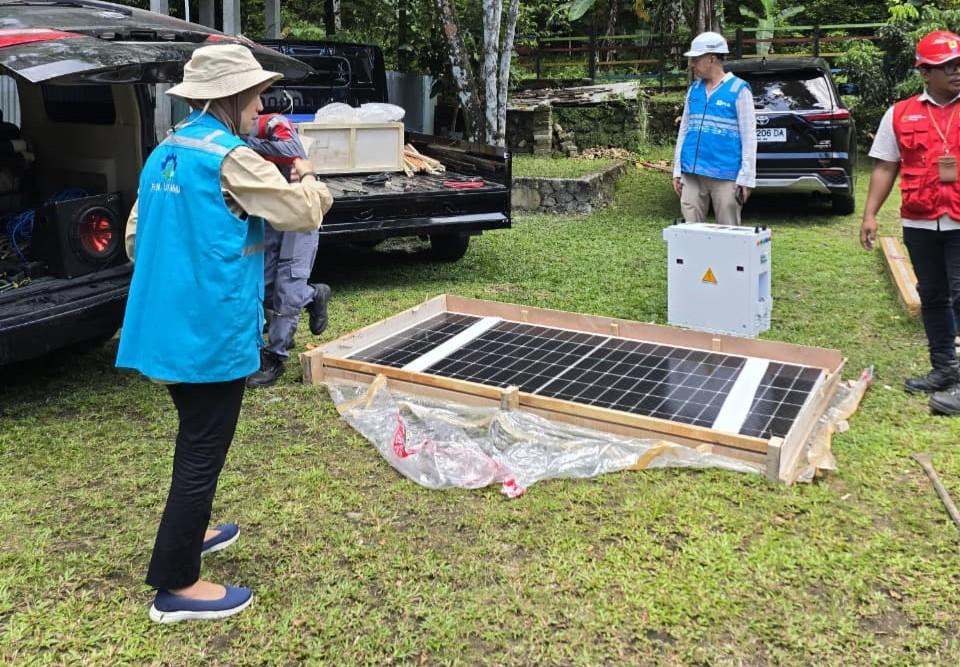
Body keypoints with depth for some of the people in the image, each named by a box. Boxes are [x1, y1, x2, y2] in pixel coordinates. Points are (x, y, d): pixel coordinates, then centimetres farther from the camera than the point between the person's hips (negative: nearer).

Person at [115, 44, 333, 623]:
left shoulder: (165, 153, 11)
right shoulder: (230, 158, -16)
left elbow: (137, 238, 17)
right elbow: (305, 211, -16)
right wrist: (306, 173, 4)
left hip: (168, 325, 9)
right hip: (213, 329, -9)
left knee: (196, 439, 25)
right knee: (204, 452, 1)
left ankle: (186, 533, 42)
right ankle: (176, 585, 11)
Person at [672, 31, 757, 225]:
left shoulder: (738, 90, -3)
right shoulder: (694, 90, 12)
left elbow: (748, 138, -5)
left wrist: (746, 178, -10)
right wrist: (677, 170, 11)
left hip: (725, 176, -5)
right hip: (692, 174, 5)